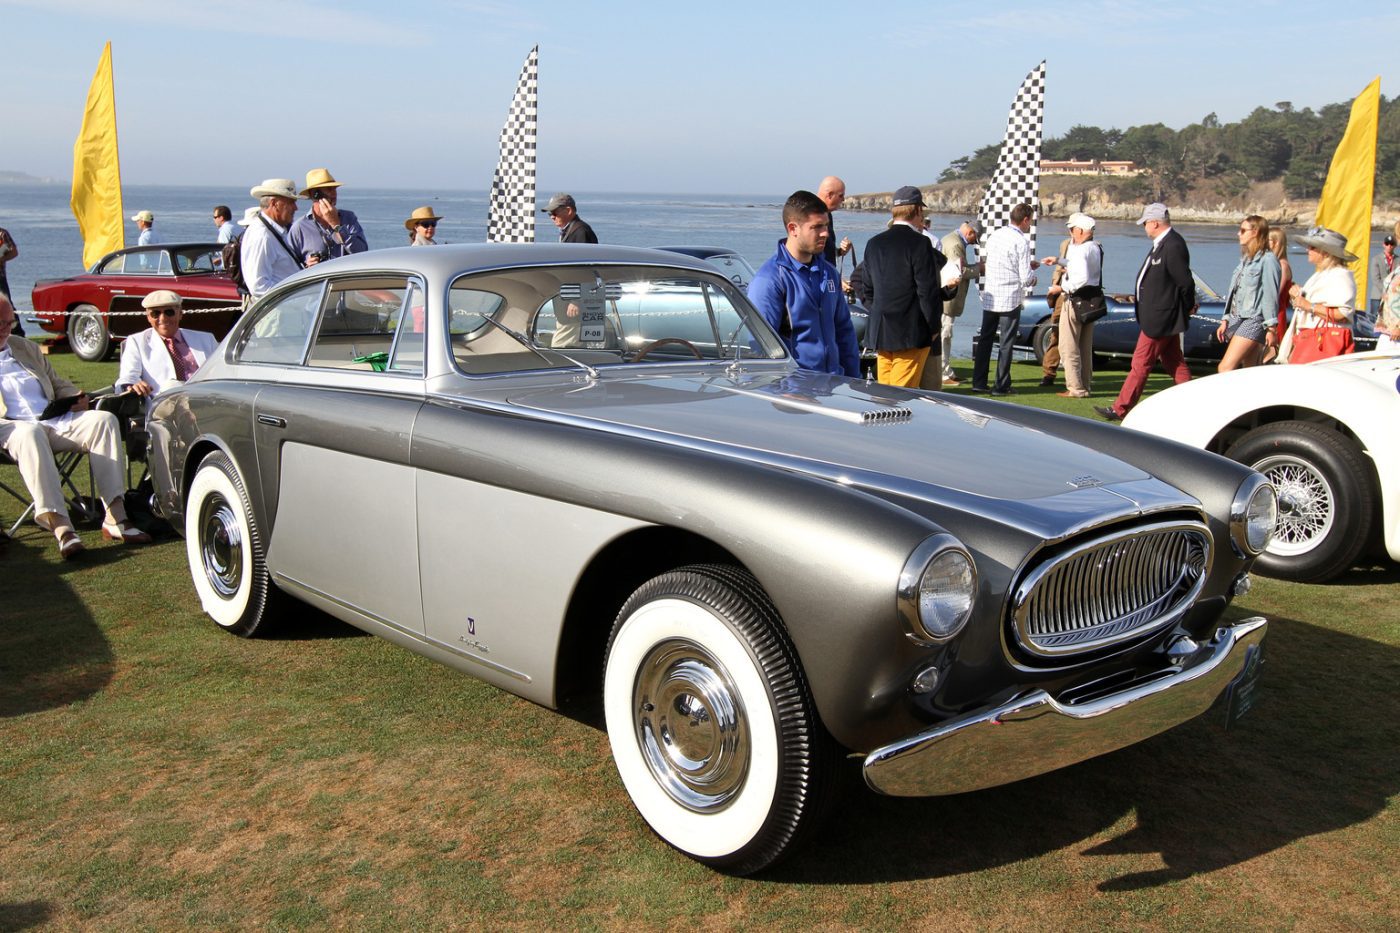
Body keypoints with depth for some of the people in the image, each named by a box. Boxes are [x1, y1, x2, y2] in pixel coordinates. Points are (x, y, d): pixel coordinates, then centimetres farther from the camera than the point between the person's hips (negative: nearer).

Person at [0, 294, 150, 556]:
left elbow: (58, 384, 31)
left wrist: (75, 397, 7)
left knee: (104, 419, -21)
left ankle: (114, 518, -29)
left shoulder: (27, 348, 27)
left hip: (55, 419, 5)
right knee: (30, 434, -40)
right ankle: (60, 526, -48)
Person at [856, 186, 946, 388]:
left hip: (880, 333, 6)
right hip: (911, 334, -6)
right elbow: (928, 291, -11)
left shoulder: (874, 243, 9)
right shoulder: (920, 244, -11)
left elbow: (866, 289, 14)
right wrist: (933, 327, -1)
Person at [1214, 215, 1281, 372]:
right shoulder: (1245, 258, 19)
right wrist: (1225, 320, 18)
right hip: (1237, 319, 9)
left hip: (1253, 320, -9)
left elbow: (1271, 295, -13)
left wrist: (1271, 328, -16)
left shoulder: (1267, 259, -9)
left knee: (1225, 368, -17)